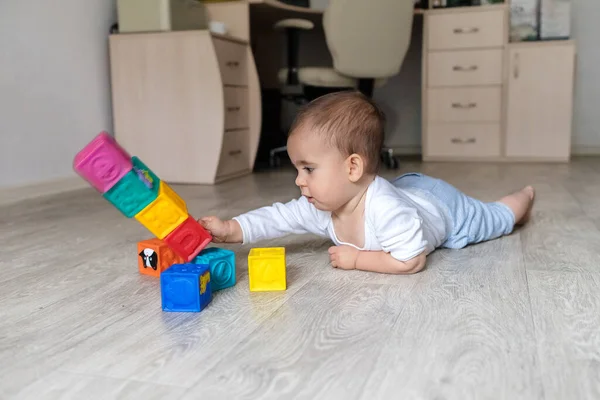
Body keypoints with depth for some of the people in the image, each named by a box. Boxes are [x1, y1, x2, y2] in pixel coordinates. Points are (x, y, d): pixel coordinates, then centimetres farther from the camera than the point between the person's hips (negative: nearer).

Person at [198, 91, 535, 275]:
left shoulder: (387, 211, -50)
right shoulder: (319, 206, -28)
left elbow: (411, 262, -46)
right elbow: (276, 218, -25)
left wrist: (357, 259, -42)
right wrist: (230, 230, -37)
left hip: (442, 205, -4)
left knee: (495, 221, 22)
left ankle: (525, 196, 50)